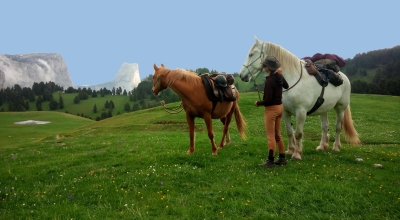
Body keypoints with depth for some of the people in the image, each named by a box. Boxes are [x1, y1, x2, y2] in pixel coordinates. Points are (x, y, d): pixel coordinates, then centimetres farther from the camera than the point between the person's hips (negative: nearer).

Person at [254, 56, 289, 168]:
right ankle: (282, 158, 26)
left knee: (271, 136, 1)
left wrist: (258, 103, -7)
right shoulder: (279, 76, 2)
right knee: (278, 134, 18)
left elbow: (268, 99, -24)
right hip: (279, 107, 9)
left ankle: (270, 161, 9)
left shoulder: (269, 80, -23)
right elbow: (286, 86, 25)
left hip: (271, 109, -9)